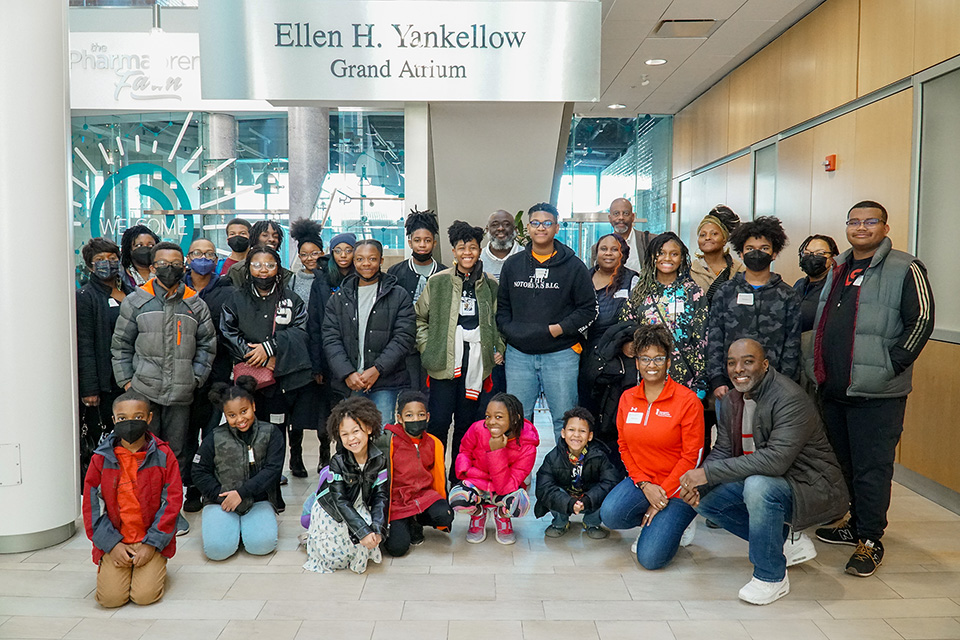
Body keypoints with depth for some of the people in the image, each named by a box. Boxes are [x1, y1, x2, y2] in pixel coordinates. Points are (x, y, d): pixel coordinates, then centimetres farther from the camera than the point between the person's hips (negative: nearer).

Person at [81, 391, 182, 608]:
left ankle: (155, 569, 17)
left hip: (151, 542, -1)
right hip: (115, 541, 1)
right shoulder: (102, 458, -1)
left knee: (145, 595, -15)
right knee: (110, 597, -13)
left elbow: (172, 501, -4)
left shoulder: (163, 456, -4)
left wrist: (152, 543, -10)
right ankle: (107, 569, 20)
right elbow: (92, 504, 2)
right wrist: (112, 544, -7)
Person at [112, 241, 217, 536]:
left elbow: (207, 345, 12)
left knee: (176, 452, 8)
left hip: (181, 393, 1)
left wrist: (196, 377, 3)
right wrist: (126, 380, 0)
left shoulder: (196, 305, 7)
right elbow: (120, 344, 7)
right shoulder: (135, 302, 3)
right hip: (143, 391, -1)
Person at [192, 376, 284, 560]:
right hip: (221, 501, 1)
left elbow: (272, 470, -9)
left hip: (258, 501, 0)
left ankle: (246, 525, 9)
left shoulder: (271, 434, -2)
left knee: (263, 544, -24)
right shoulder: (215, 439, 1)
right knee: (217, 548, -22)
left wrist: (242, 492, -17)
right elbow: (200, 473, 3)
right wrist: (221, 495, -10)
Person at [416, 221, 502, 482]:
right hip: (445, 363, -2)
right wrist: (427, 349, 2)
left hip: (477, 362, 2)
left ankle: (459, 478, 22)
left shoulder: (491, 285, 9)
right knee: (438, 422, -3)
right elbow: (420, 318, 11)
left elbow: (498, 322, 20)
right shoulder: (437, 282, 4)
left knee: (466, 424, 8)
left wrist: (499, 350, 9)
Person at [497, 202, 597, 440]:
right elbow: (502, 306, 16)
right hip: (519, 353, 3)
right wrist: (510, 331, -1)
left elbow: (589, 309, 1)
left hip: (561, 354, -2)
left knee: (565, 419, 3)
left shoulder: (573, 266, 3)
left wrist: (559, 329, -10)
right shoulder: (512, 264, 11)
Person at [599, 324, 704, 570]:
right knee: (611, 514, -26)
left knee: (651, 558, -17)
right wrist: (645, 485, -8)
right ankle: (651, 523, 7)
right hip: (641, 481, 4)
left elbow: (691, 456, -11)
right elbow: (624, 447, 6)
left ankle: (674, 524, 16)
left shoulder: (687, 400, -11)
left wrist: (663, 494, -12)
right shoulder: (627, 398, 3)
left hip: (677, 488, -4)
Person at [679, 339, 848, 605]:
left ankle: (771, 577, -14)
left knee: (758, 485, -36)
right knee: (705, 497, -3)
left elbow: (776, 459, -35)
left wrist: (708, 472, -34)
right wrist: (698, 483, -17)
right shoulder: (731, 401, 3)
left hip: (811, 489, -9)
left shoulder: (790, 399, -24)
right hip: (761, 480, 9)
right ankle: (788, 542, 11)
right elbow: (722, 451, 4)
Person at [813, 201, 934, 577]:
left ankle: (871, 541, 10)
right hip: (833, 389, 7)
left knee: (872, 468, -2)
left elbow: (921, 321, -11)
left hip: (876, 394, -7)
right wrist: (821, 369, 15)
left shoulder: (905, 270, -5)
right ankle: (856, 524, 33)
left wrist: (891, 366, -14)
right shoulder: (838, 268, 16)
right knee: (843, 463, 17)